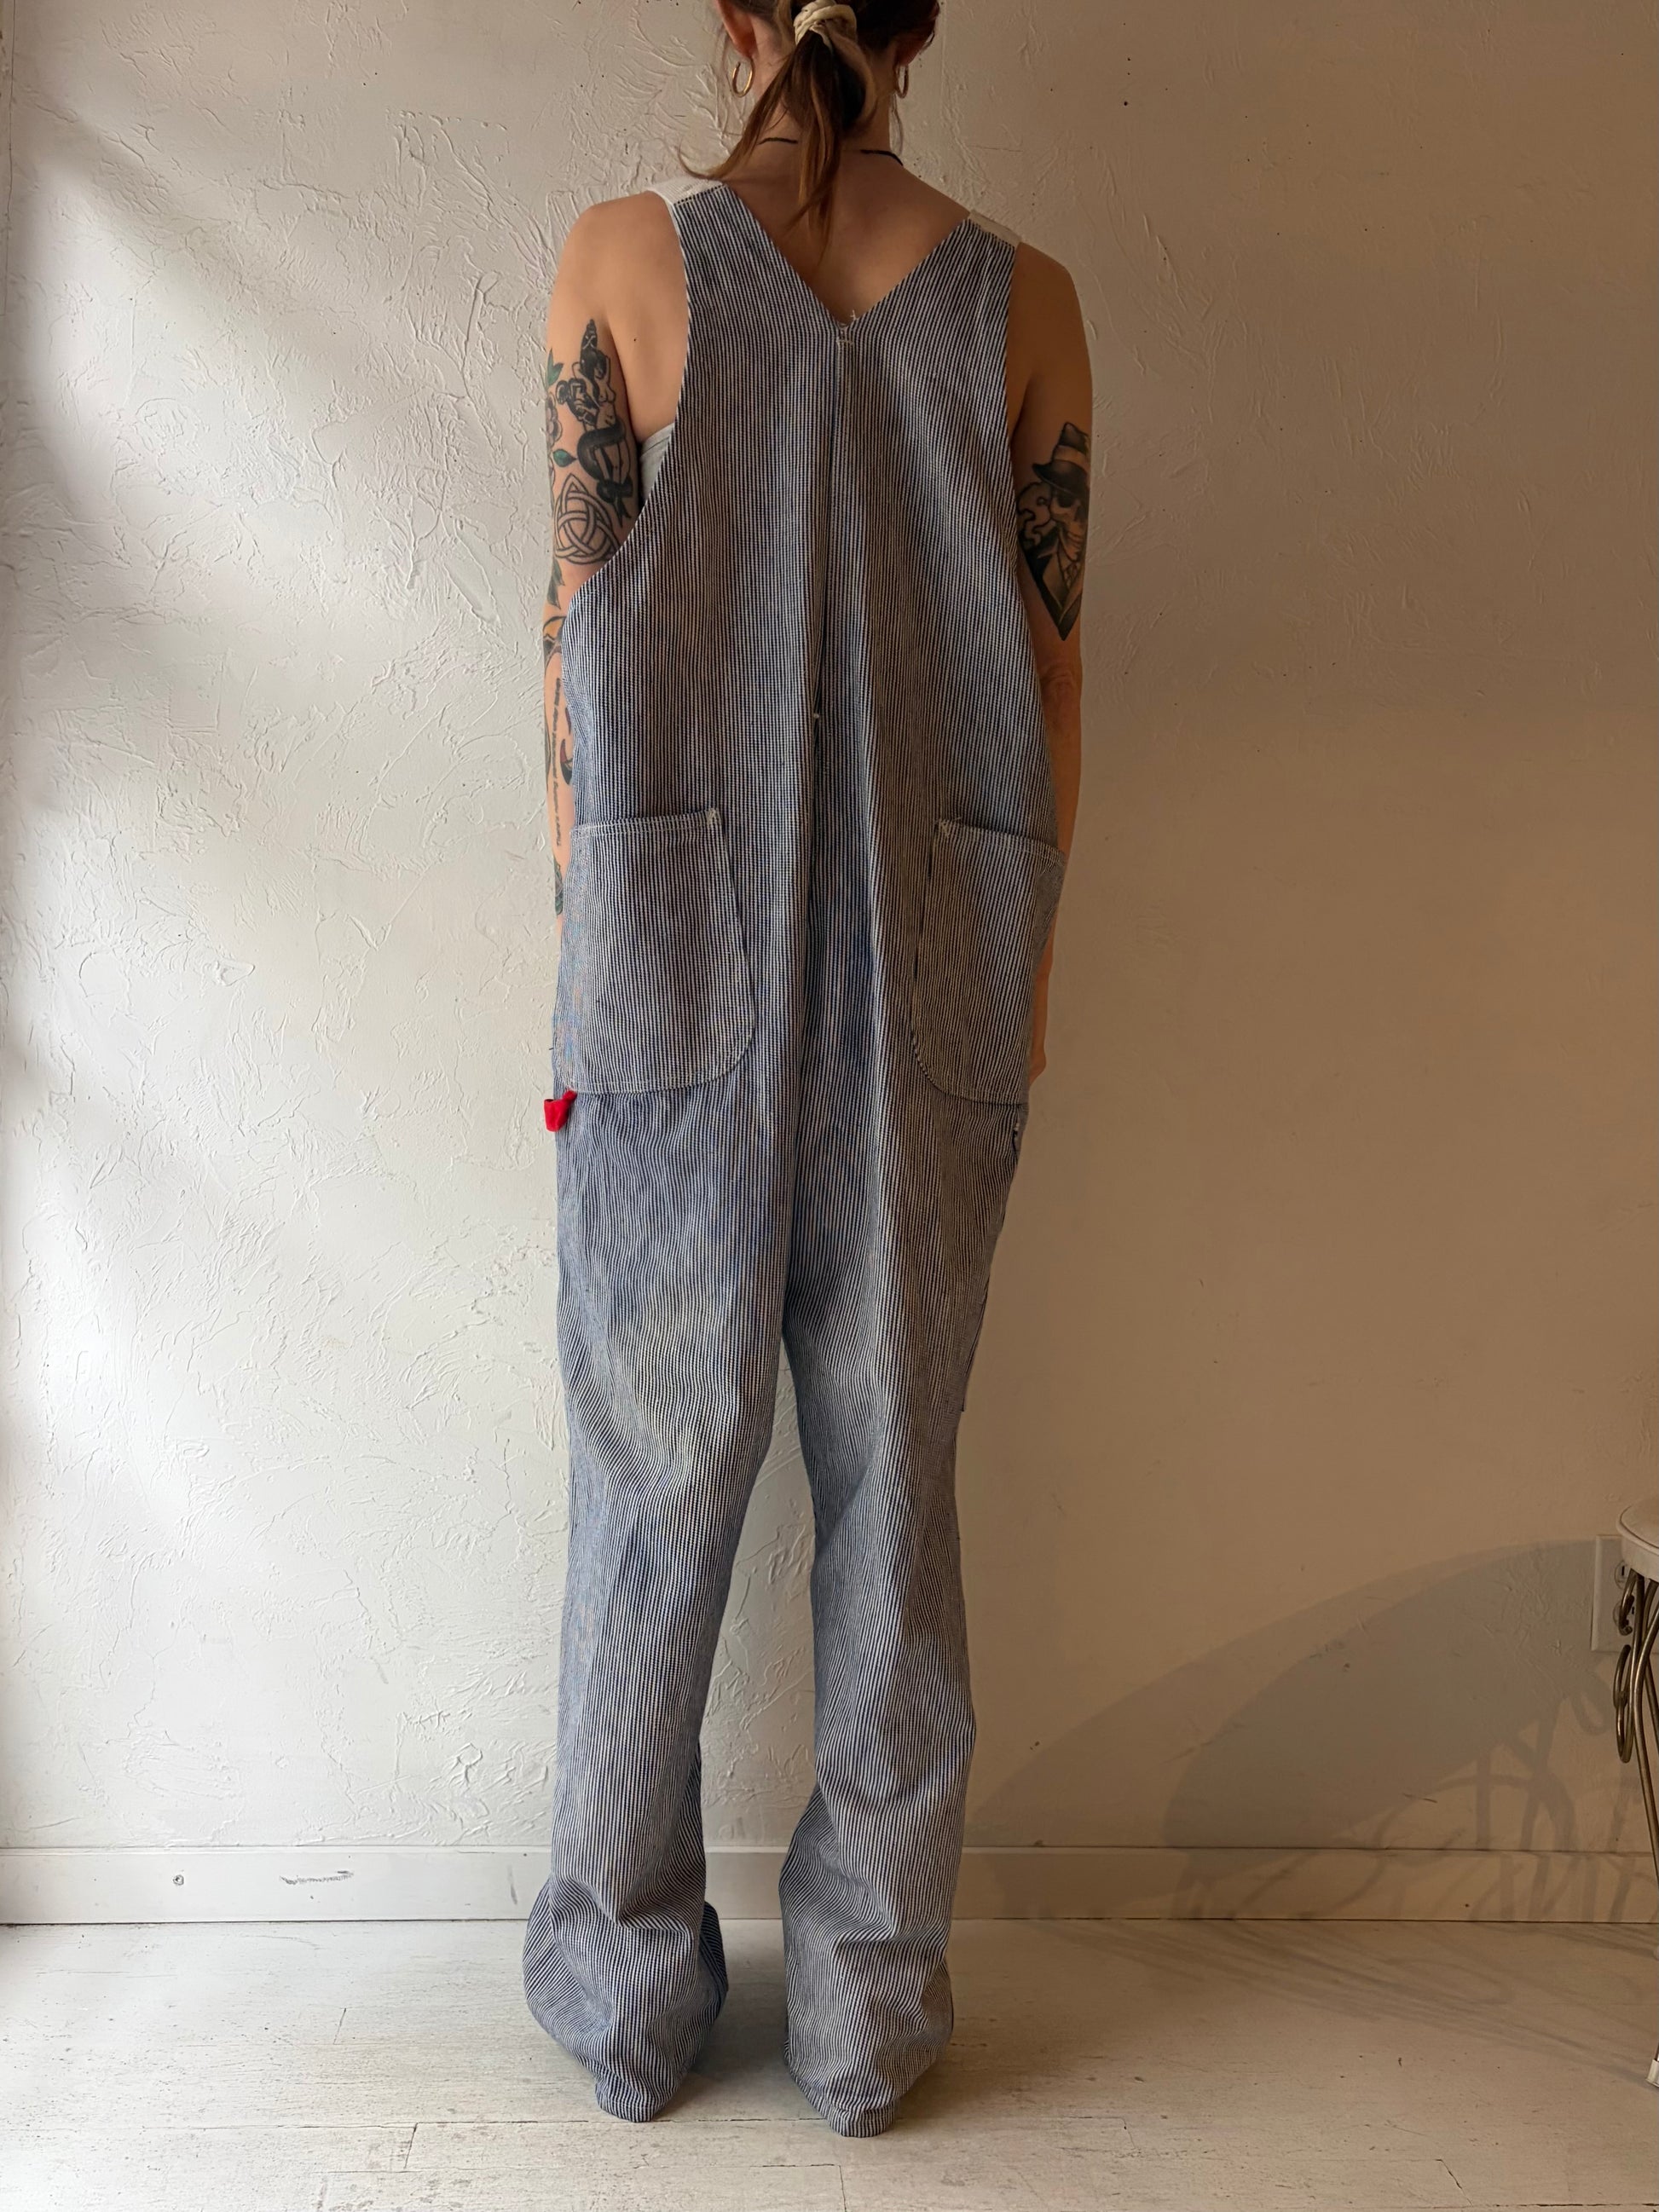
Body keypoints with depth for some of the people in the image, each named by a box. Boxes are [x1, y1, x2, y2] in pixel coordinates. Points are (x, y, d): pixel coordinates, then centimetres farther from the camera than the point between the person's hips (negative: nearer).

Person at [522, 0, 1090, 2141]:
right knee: (895, 1474, 11)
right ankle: (871, 1994, 26)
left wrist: (592, 940, 6)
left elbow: (579, 637, -2)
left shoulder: (624, 254, 1)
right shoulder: (1024, 297, 5)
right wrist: (1020, 968, 11)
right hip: (937, 966, 2)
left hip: (684, 957, -1)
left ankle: (628, 1986, 27)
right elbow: (1050, 673, 3)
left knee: (656, 1477, 10)